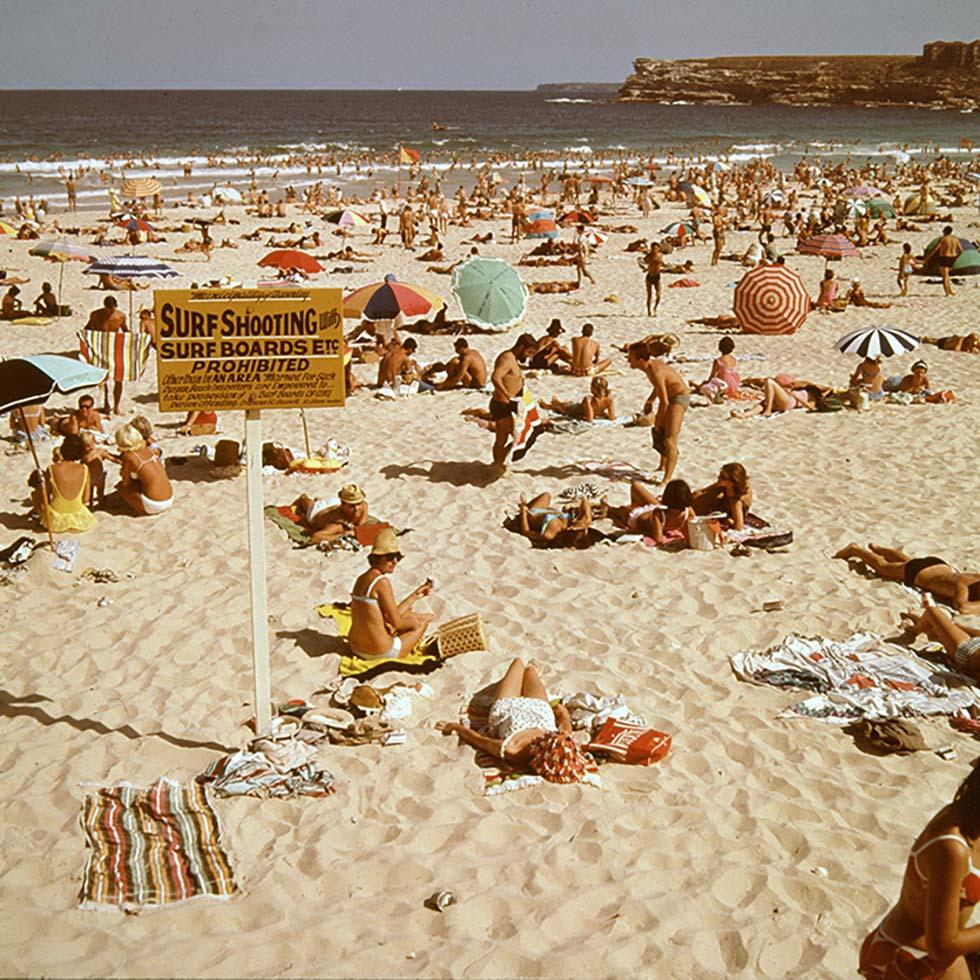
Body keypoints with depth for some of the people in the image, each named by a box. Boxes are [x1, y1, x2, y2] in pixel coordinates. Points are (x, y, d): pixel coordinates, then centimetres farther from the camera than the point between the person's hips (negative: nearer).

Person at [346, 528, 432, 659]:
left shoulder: (361, 579, 8)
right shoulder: (382, 582, -20)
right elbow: (396, 623, -15)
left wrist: (416, 594, 20)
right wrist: (422, 619, 5)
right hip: (381, 653, -9)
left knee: (408, 615, 30)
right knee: (422, 622, 20)